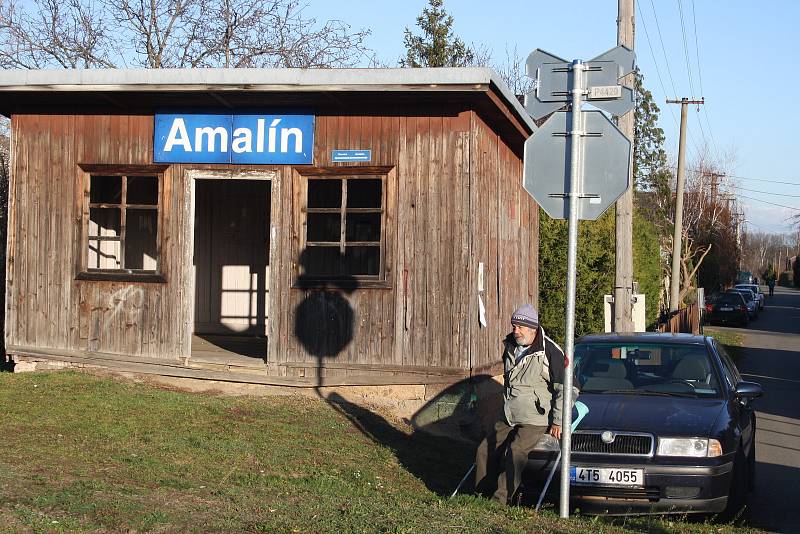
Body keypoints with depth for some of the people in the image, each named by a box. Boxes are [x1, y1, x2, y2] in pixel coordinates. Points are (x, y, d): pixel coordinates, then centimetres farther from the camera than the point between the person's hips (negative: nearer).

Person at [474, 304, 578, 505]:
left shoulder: (550, 352, -13)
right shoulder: (510, 348, 11)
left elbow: (565, 389, -12)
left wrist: (558, 422, -13)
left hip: (535, 421, -8)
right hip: (508, 419, 8)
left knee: (514, 454, -23)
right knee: (485, 451, 3)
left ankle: (500, 500, -22)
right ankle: (482, 495, 11)